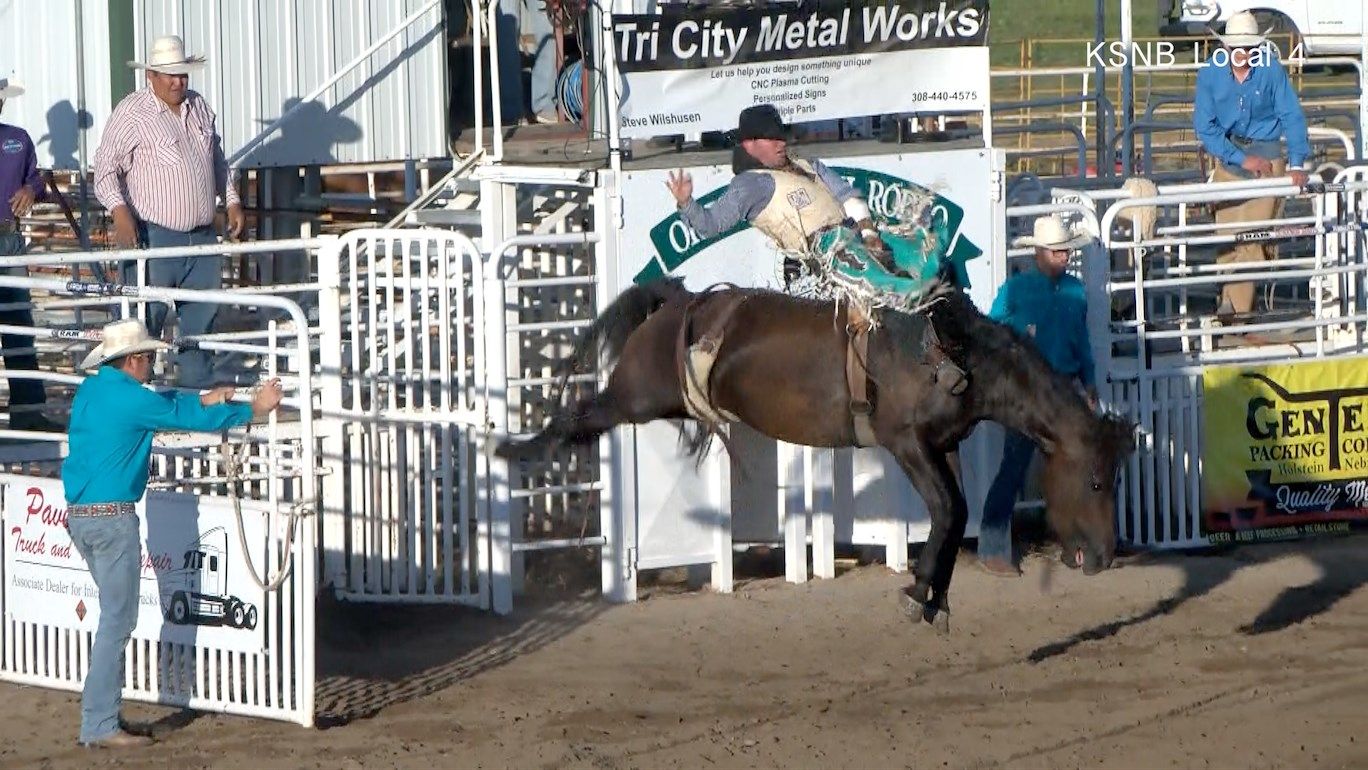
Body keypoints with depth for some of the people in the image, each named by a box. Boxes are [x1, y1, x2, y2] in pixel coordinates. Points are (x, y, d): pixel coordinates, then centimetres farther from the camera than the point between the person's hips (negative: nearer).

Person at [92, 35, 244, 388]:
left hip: (202, 237, 6)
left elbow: (218, 160, 25)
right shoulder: (132, 112, -8)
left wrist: (232, 201, 18)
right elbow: (106, 168, -11)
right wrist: (119, 211, -23)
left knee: (202, 317, 11)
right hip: (154, 236, -6)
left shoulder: (199, 107, 12)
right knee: (146, 318, -6)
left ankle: (199, 392, 21)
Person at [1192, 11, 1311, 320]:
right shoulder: (1211, 73, -8)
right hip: (1228, 153, 2)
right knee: (1227, 231, -1)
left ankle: (1239, 305, -4)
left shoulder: (1271, 70, -11)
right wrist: (1240, 158, -13)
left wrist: (1297, 163, -17)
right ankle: (1230, 299, 10)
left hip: (1267, 154, -2)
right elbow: (1204, 125, -6)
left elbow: (1291, 116, -7)